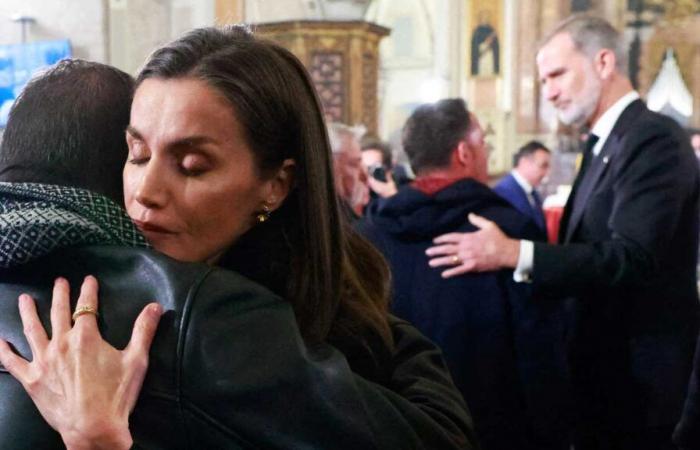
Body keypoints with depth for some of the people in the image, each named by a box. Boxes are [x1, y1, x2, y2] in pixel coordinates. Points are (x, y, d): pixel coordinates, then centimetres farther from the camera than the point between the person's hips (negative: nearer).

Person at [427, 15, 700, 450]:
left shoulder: (655, 139, -18)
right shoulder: (605, 145, 13)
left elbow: (631, 257, -28)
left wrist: (514, 253, -36)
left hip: (641, 374, -9)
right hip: (604, 363, 9)